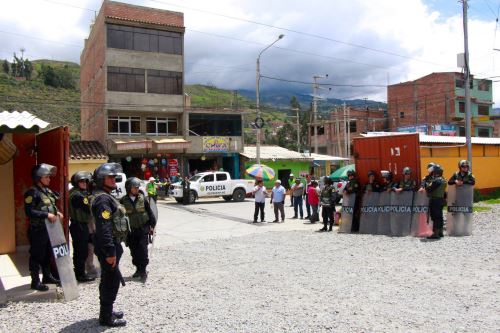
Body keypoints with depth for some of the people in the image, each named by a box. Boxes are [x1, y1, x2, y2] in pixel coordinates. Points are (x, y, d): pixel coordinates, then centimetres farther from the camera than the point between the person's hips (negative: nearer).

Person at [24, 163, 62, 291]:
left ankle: (47, 276, 31)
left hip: (48, 228, 8)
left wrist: (57, 213, 4)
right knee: (37, 256, 1)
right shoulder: (32, 192, -14)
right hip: (37, 230, -8)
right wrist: (46, 215, -24)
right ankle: (35, 281, 10)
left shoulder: (47, 191, 12)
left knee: (47, 254, 18)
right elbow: (29, 211, -22)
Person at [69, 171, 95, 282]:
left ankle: (78, 273, 27)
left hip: (77, 225, 10)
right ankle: (81, 275, 4)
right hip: (80, 226, -10)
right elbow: (89, 209, -19)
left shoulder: (74, 193, 13)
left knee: (78, 251, 17)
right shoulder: (78, 195, -19)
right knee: (82, 251, -3)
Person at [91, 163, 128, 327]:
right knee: (111, 281, -3)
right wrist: (110, 252, -26)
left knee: (108, 280, 19)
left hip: (111, 245, 11)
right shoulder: (103, 199, -18)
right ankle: (106, 317, 7)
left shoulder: (106, 197, 15)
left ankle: (107, 311, 32)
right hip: (109, 246, -11)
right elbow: (104, 229, -25)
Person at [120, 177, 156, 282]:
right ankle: (138, 269, 24)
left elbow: (150, 212, 6)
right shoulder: (123, 201, -3)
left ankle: (143, 271, 1)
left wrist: (152, 225, 5)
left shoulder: (142, 198, 0)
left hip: (143, 229, -1)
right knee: (134, 251, 9)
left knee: (143, 250, -6)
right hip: (130, 230, 1)